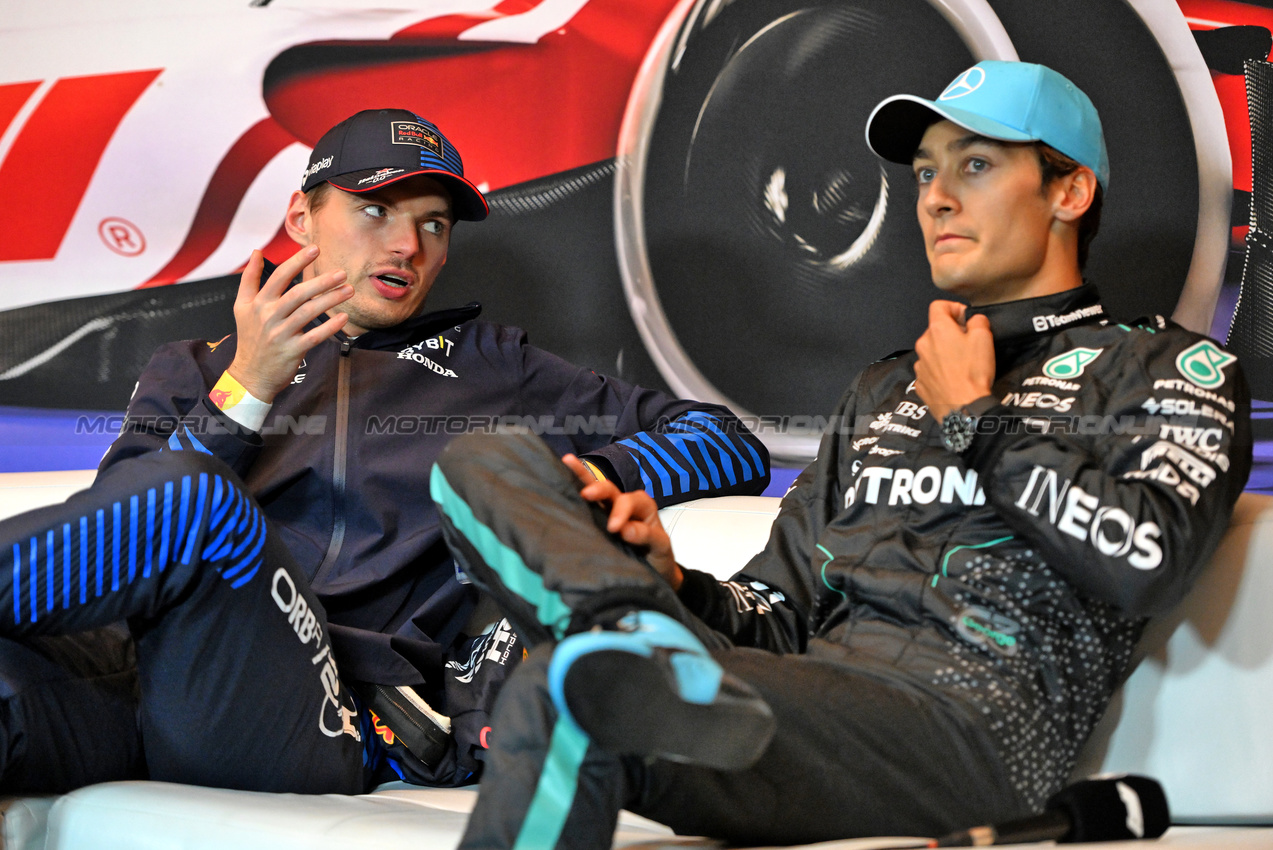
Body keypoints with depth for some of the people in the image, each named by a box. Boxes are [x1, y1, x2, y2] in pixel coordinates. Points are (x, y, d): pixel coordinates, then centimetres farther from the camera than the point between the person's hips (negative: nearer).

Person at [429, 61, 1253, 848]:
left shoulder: (1174, 367, 13)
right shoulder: (885, 389, 33)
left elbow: (1144, 563, -10)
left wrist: (975, 419, 4)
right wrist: (671, 583, 1)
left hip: (968, 723, -8)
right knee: (487, 463, -13)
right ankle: (652, 643, -37)